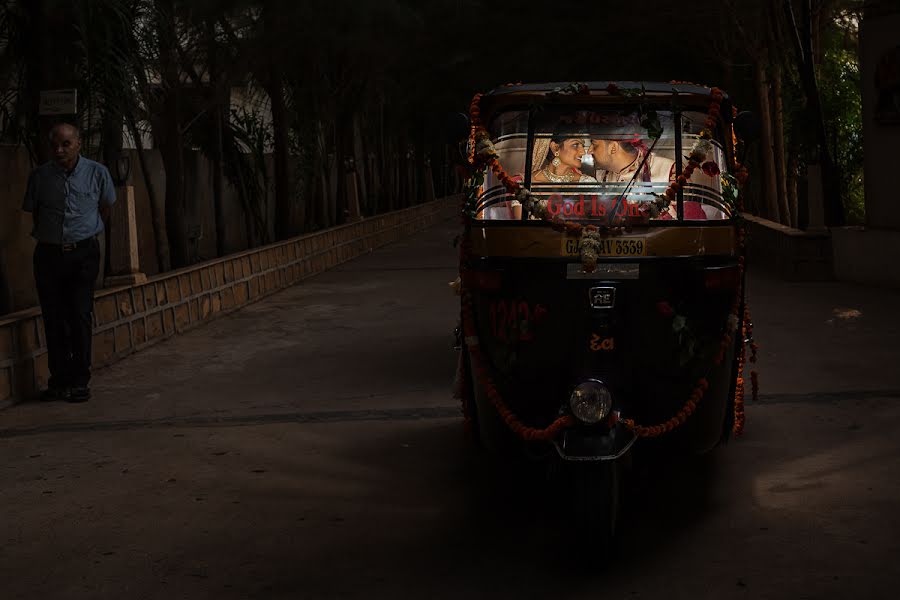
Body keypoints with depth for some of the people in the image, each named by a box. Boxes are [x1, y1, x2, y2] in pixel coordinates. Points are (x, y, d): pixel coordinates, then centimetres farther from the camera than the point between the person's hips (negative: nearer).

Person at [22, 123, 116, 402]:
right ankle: (59, 379, 10)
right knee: (53, 318, 2)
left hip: (83, 253, -2)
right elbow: (33, 212, 16)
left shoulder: (97, 173, -1)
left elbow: (105, 208, 16)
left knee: (80, 316, -8)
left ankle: (80, 380, -1)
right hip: (48, 254, 2)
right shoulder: (39, 175, 2)